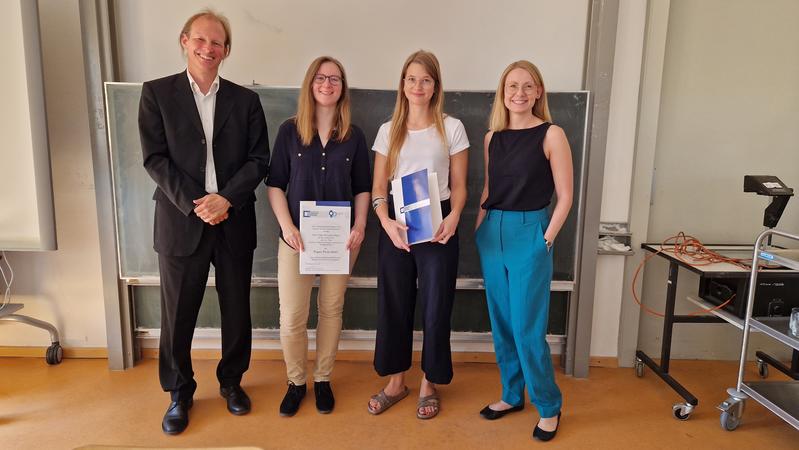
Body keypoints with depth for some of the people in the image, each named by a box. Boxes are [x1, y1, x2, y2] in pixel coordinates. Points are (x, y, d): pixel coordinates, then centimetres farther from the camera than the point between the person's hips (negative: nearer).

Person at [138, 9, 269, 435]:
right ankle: (179, 392, 29)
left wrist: (226, 198, -14)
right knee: (177, 315, 8)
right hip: (181, 222, -1)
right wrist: (195, 205, -15)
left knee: (237, 310, 12)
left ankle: (231, 380, 34)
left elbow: (258, 159, 0)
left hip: (234, 222, 2)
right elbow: (155, 158, -5)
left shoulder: (245, 99, 6)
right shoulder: (157, 93, 2)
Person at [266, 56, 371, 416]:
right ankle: (295, 382, 23)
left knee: (331, 310, 10)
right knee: (291, 317, 0)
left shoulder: (354, 136, 4)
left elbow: (363, 187, 7)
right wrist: (286, 226, -11)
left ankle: (323, 380, 28)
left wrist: (360, 226, -6)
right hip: (297, 237, -1)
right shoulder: (289, 131, 1)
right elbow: (275, 184, 1)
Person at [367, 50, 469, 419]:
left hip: (437, 225, -2)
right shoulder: (388, 130, 8)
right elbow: (378, 188, 5)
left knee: (435, 306, 4)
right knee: (394, 304, 9)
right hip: (395, 226, 2)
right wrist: (386, 222, -14)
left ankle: (429, 384, 24)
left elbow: (459, 186, 2)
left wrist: (452, 218, -17)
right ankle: (396, 382, 27)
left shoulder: (451, 128, 2)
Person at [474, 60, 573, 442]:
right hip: (492, 234, 5)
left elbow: (564, 197, -7)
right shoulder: (492, 137, 8)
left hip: (529, 233, -5)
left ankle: (548, 407, 19)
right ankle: (512, 395, 31)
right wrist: (478, 230, 7)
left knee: (527, 329, -2)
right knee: (501, 324, 13)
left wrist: (545, 240, -10)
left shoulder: (551, 135, -6)